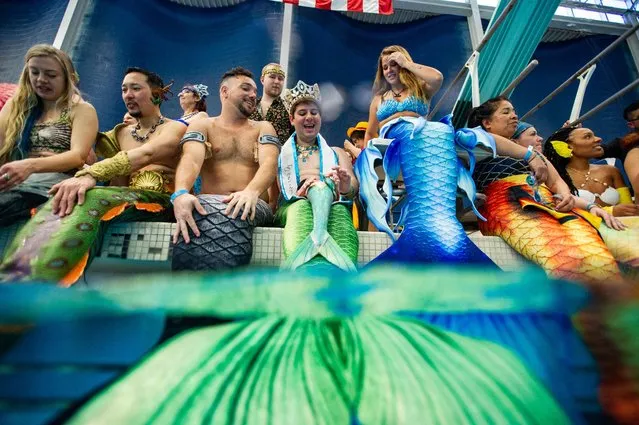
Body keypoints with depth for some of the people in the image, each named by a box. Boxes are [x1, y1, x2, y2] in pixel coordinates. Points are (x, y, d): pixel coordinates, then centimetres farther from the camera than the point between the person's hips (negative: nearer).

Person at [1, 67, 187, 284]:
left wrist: (90, 174, -34)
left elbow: (146, 154, -19)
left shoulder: (175, 128, 3)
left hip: (161, 202, -5)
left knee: (89, 201, -34)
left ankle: (23, 277, -43)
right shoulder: (121, 132, 25)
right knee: (68, 201, -26)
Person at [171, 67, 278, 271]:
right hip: (209, 203, 0)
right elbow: (191, 159, -7)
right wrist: (180, 193, -32)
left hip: (249, 204, 0)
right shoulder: (201, 126, 15)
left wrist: (252, 191, -29)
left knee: (230, 215, -36)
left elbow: (269, 163, -4)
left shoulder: (263, 128, 17)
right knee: (197, 212, -36)